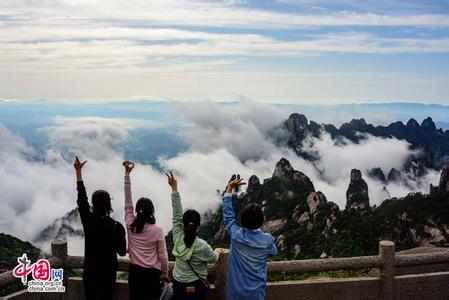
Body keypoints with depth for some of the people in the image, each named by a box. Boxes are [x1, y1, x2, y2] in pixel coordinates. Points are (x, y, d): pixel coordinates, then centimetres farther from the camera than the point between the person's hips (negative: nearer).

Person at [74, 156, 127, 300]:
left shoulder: (88, 220, -16)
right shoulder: (117, 226, -19)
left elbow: (81, 198, -5)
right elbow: (122, 252, -9)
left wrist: (78, 171, 0)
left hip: (90, 271, 2)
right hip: (108, 272, -2)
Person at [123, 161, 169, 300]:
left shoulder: (130, 226, -8)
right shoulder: (157, 230, -14)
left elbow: (127, 203, -5)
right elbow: (163, 256, -8)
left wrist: (127, 173, -5)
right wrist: (165, 274, 7)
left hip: (135, 271, 3)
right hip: (152, 273, -2)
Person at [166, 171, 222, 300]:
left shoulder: (178, 238, -16)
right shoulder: (202, 246, -25)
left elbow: (176, 214, -14)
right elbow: (213, 259, -7)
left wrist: (174, 188, -15)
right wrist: (217, 252, 18)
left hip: (178, 284, 4)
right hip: (196, 286, -4)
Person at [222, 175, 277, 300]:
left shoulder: (236, 235, -18)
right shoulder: (268, 239, -17)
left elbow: (227, 212, -6)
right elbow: (273, 252, 6)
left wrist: (230, 187, -3)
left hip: (235, 289, 0)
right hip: (256, 290, 0)